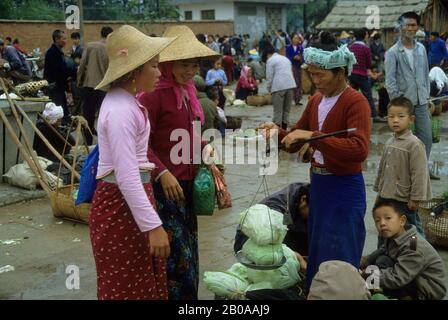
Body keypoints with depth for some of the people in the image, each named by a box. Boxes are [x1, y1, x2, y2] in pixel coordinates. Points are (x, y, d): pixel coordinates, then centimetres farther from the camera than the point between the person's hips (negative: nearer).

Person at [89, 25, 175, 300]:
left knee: (145, 283, 19)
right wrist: (153, 225, -24)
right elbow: (127, 176, -25)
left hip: (133, 196, 9)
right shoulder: (121, 111, -22)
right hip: (121, 203, -9)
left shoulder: (125, 101, 9)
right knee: (127, 288, 6)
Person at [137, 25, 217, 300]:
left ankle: (188, 296, 34)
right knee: (177, 257, -1)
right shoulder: (153, 94, -17)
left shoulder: (188, 91, 9)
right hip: (164, 185, -9)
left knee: (188, 252, 19)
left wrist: (205, 148, 2)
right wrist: (162, 173, -24)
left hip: (188, 182, 9)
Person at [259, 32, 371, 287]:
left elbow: (360, 149, -30)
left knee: (338, 263, 2)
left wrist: (312, 135, -33)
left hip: (344, 190, -7)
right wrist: (279, 133, -9)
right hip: (317, 185, 8)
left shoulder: (356, 102, -16)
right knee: (316, 258, 18)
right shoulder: (316, 101, 8)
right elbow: (295, 144, 13)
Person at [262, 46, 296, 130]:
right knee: (286, 111, 11)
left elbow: (269, 77, -2)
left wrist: (269, 89, 12)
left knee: (278, 112, -2)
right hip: (290, 85, 6)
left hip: (278, 87, -6)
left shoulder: (270, 60, 3)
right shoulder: (286, 58, 24)